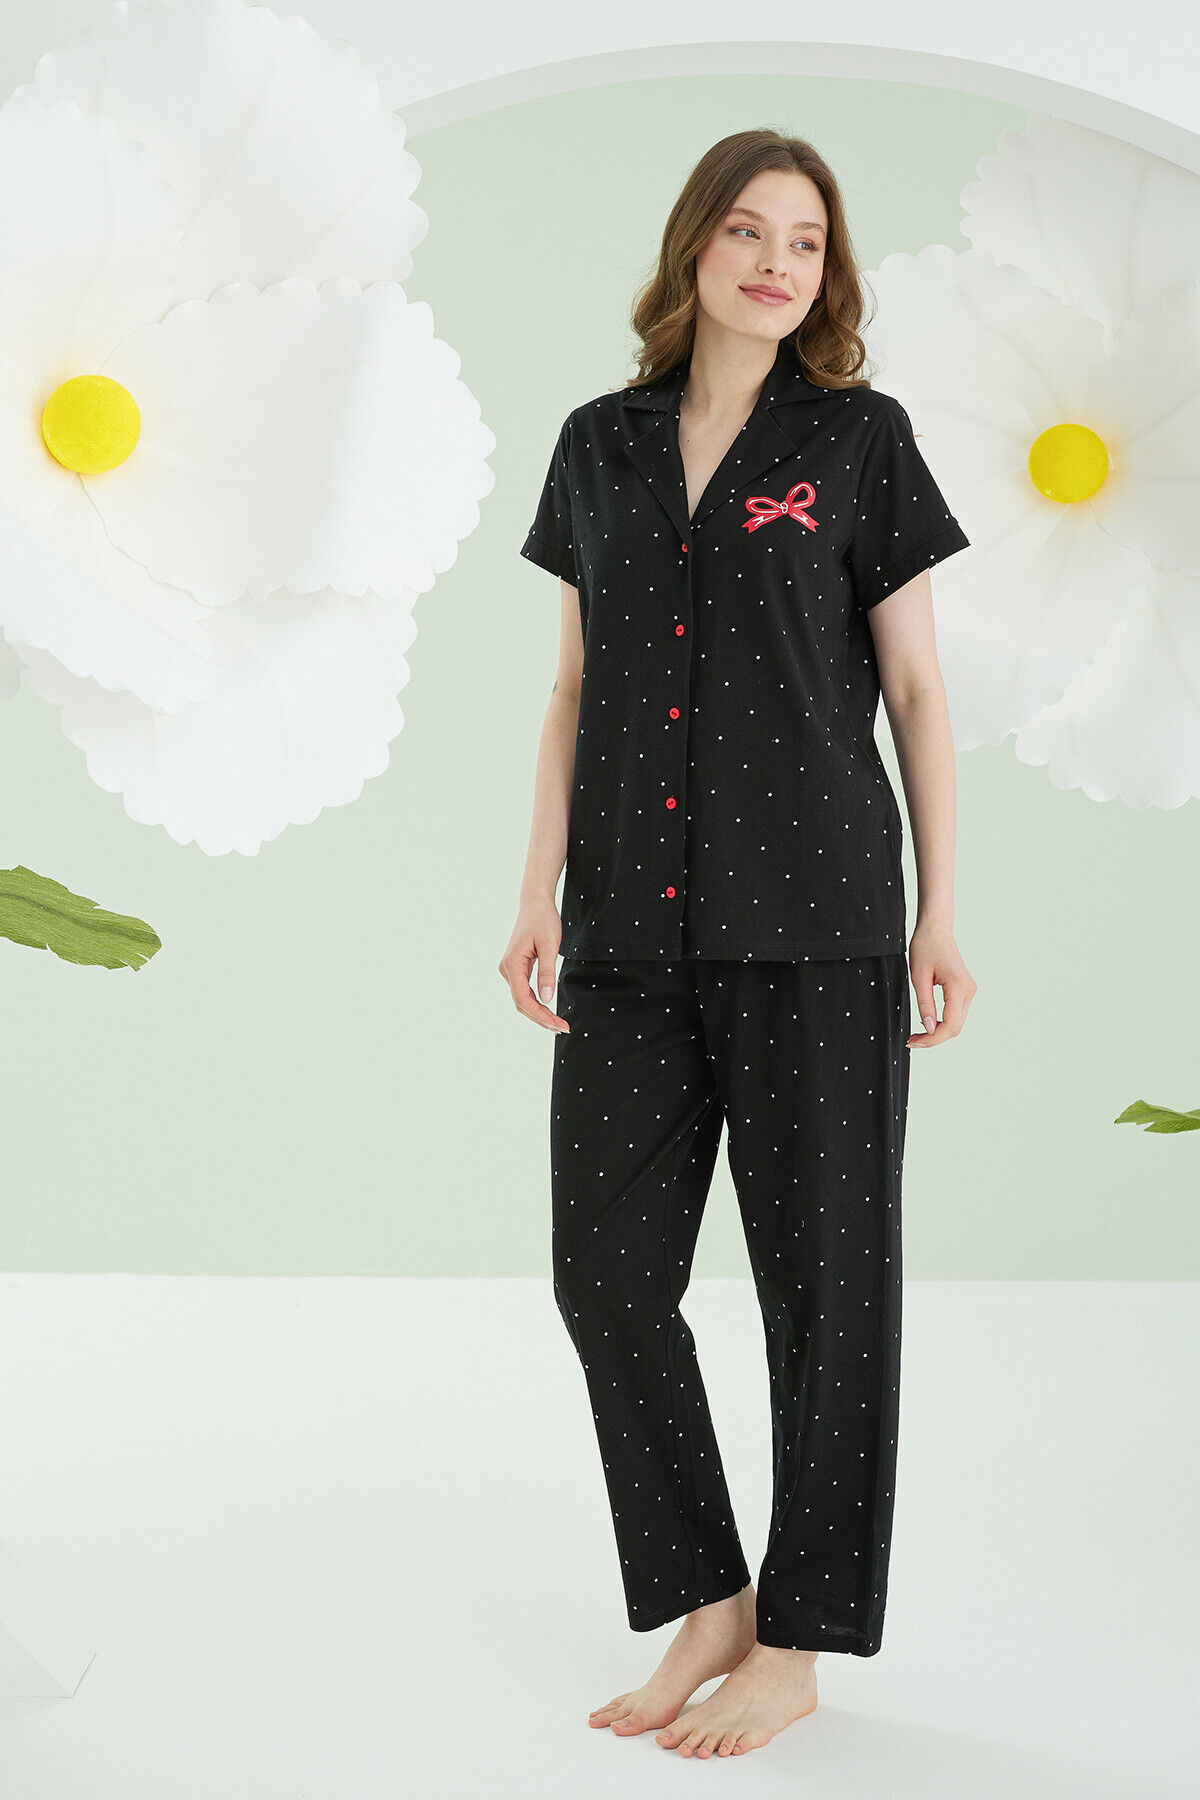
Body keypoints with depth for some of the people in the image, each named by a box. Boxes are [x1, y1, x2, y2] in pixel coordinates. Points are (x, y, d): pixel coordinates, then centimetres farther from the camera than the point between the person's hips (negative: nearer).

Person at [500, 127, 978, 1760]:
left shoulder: (860, 437, 3)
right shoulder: (600, 446, 12)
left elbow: (917, 688, 2)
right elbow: (576, 688, 12)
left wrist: (942, 914, -5)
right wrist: (540, 893, 1)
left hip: (814, 913, -4)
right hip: (637, 926, 4)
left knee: (821, 1273, 3)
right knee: (607, 1270, 3)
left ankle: (796, 1646, 16)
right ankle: (707, 1608, 19)